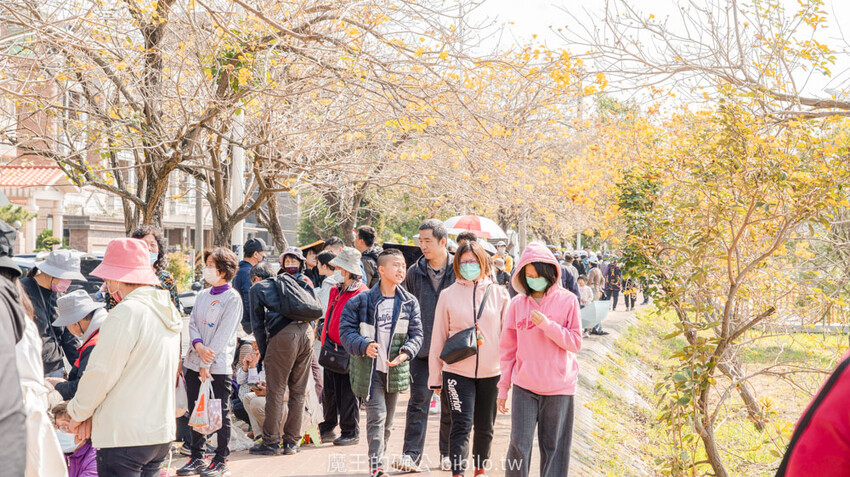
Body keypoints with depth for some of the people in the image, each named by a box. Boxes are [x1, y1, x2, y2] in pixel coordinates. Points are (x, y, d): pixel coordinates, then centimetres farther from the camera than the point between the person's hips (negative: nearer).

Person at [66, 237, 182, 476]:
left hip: (125, 436, -8)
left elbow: (101, 373, -13)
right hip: (162, 432, 8)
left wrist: (78, 412, 4)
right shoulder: (166, 311, 12)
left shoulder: (126, 313, -16)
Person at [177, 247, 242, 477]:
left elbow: (223, 334, -12)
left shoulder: (232, 298, -7)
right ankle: (197, 457, 22)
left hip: (218, 365, -6)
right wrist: (198, 346, -13)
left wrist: (206, 364, -15)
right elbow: (192, 323, 8)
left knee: (221, 412, 2)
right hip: (194, 361, 7)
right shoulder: (202, 295, 13)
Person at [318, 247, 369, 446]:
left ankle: (350, 433, 9)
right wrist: (325, 343, 14)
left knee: (348, 393, 0)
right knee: (329, 391, 13)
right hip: (332, 349, 8)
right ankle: (327, 429, 23)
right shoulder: (336, 291, 14)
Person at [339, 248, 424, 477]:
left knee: (388, 421, 13)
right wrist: (364, 346, -21)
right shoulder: (361, 301, -6)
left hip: (395, 370, 4)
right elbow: (346, 329, -4)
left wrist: (406, 352, -14)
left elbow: (416, 334, 5)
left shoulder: (410, 302, 3)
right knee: (376, 416, -13)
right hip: (369, 368, -4)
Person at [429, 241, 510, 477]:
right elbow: (438, 337, 4)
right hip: (457, 371, -2)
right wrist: (435, 376, 5)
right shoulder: (449, 295, 1)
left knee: (485, 427, 15)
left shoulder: (499, 293, 2)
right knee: (461, 425, -10)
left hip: (491, 371, 2)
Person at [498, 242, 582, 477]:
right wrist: (503, 387, 8)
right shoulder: (517, 304, 4)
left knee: (554, 448, 6)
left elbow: (575, 343, -5)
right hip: (524, 387, 1)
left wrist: (547, 324, -17)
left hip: (559, 387, -1)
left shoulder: (567, 301, -2)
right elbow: (508, 349, 8)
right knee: (519, 444, -1)